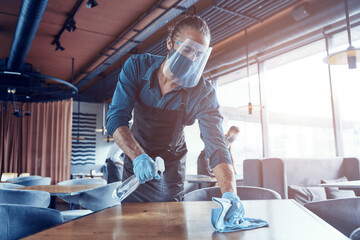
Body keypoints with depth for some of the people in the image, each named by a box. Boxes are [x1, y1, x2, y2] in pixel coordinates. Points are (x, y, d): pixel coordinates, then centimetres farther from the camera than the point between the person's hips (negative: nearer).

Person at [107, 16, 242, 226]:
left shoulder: (203, 93, -23)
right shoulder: (137, 66, -20)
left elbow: (216, 145, -30)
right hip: (135, 156, 1)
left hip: (171, 168, -1)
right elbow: (116, 118, -25)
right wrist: (138, 156, -41)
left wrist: (230, 193, -46)